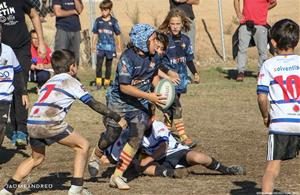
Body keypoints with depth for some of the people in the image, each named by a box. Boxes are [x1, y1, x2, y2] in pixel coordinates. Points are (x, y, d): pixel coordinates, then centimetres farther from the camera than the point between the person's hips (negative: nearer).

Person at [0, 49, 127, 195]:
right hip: (50, 124, -6)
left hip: (31, 125, 7)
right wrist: (117, 118, 19)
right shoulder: (71, 82, 12)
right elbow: (94, 105, 12)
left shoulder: (49, 82, 30)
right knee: (83, 146, 10)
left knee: (37, 158, 28)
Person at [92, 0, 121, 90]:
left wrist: (119, 45, 10)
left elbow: (117, 34, 6)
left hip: (110, 47, 0)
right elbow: (95, 33, 8)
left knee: (108, 65, 8)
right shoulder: (98, 21, 0)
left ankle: (107, 82, 17)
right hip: (101, 46, 0)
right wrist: (93, 44, 6)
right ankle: (98, 82, 1)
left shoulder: (113, 21, -3)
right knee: (99, 64, -6)